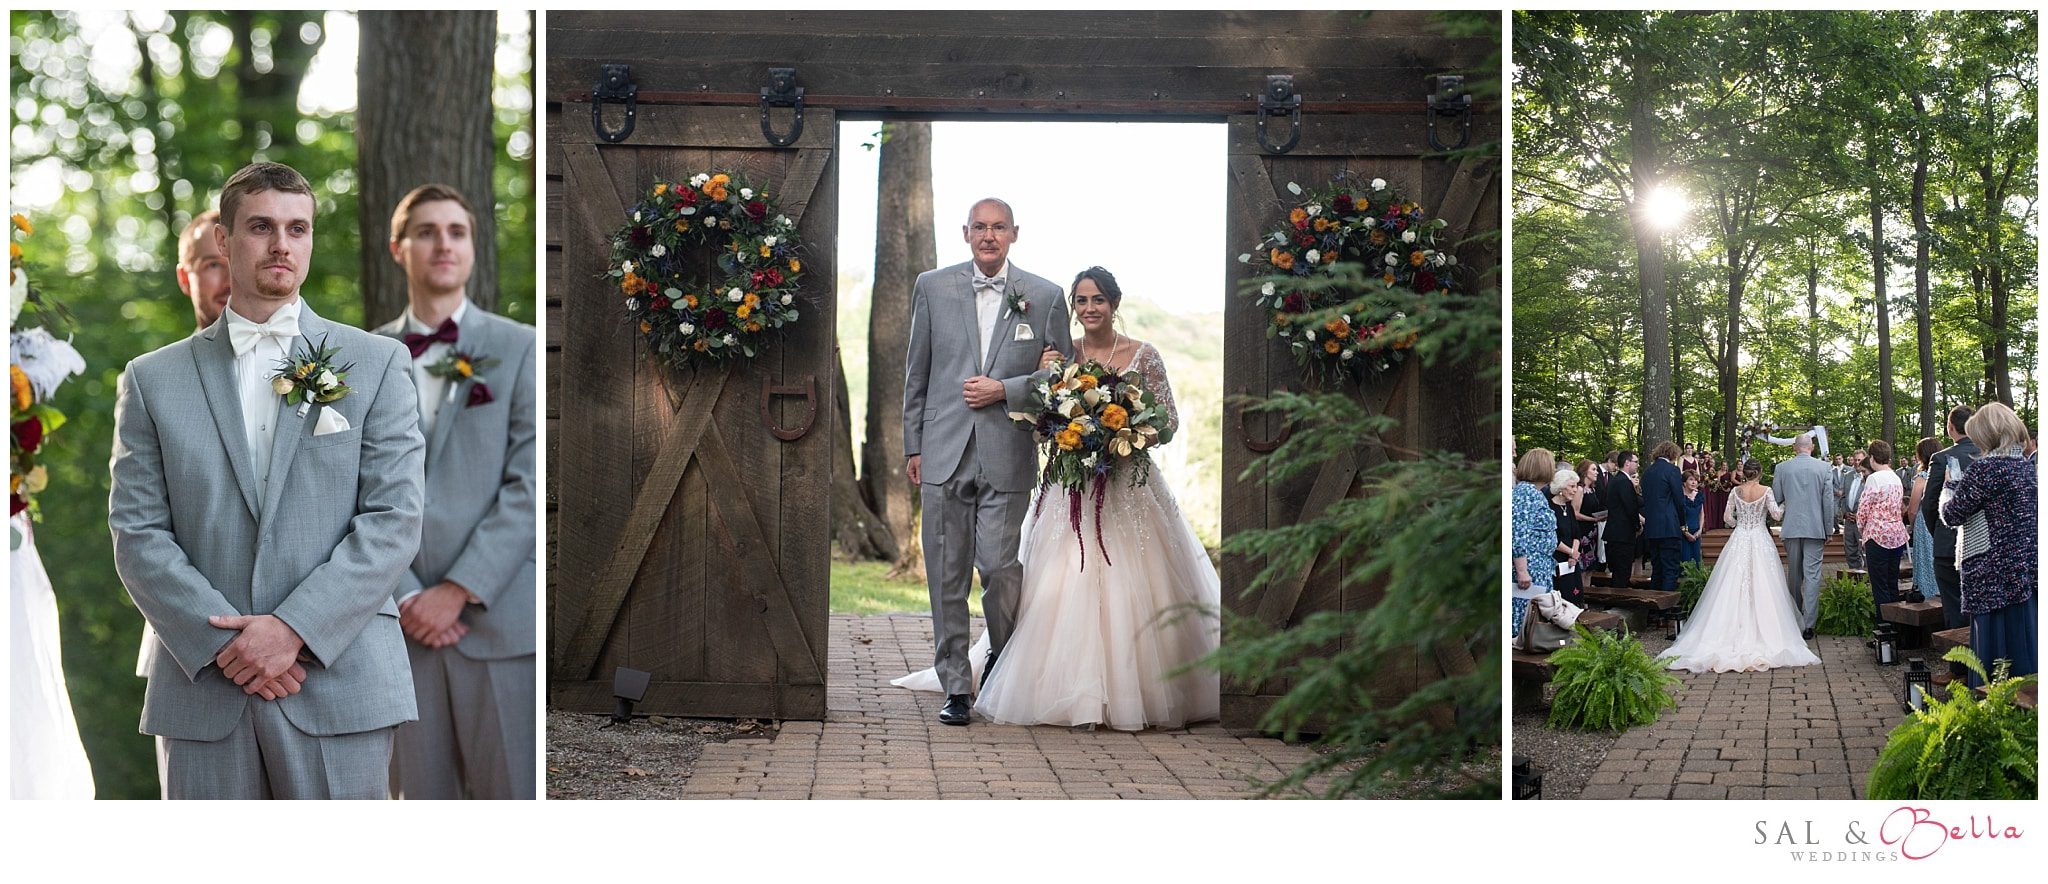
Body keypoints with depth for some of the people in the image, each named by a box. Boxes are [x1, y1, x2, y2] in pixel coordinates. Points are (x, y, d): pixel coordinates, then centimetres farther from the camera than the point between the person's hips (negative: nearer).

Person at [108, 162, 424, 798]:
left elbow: (394, 519, -1)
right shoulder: (153, 380, 11)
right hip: (203, 684, 1)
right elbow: (137, 533, 4)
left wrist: (294, 627, -11)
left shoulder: (376, 363, 7)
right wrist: (224, 639, -9)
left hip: (339, 680, -1)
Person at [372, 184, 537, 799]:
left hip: (499, 616, -2)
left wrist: (459, 590, -10)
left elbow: (529, 485, -3)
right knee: (420, 800, 5)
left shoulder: (519, 348, 6)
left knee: (515, 792, -2)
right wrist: (404, 596, -7)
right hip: (402, 624, 2)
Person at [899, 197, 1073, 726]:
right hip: (944, 453, 1)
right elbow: (917, 373, 11)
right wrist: (913, 445, 8)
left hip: (1008, 455, -1)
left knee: (999, 566, -5)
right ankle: (956, 687, 13)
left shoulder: (1045, 297, 5)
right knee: (947, 574, 3)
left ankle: (1005, 661, 24)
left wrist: (1005, 390, -8)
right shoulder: (932, 287, 8)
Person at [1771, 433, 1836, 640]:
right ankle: (1808, 624, -6)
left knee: (1793, 574, 14)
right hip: (1815, 528, -1)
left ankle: (1794, 620, 22)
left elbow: (1776, 499, 2)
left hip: (1791, 528, 1)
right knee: (1812, 575, -1)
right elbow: (1829, 501, -2)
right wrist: (1828, 531, 5)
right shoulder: (1823, 468, -3)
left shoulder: (1782, 468, -2)